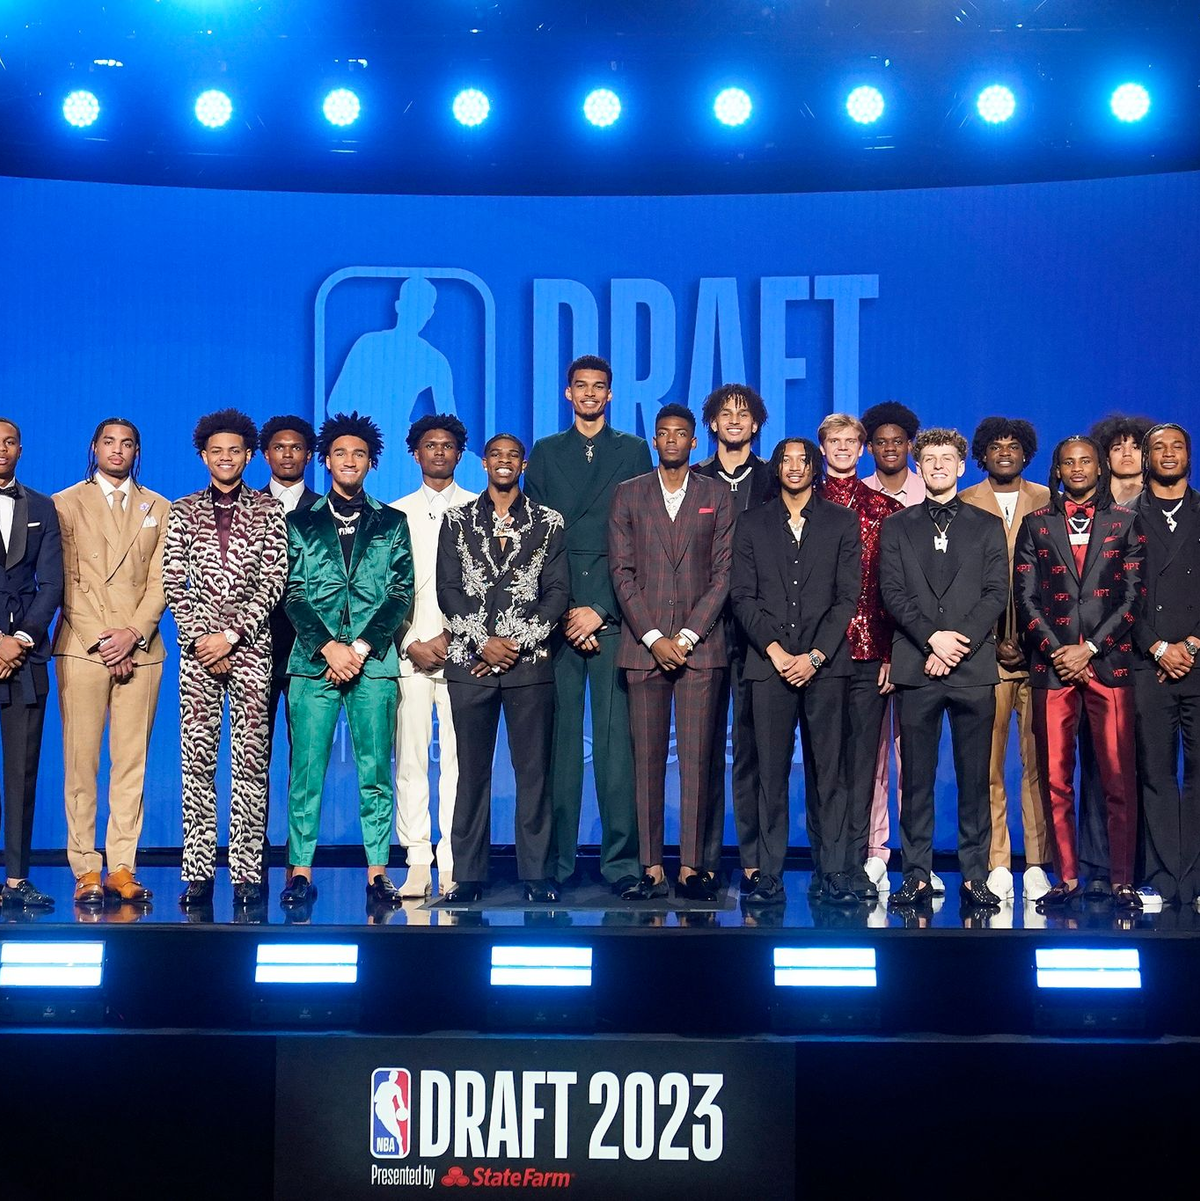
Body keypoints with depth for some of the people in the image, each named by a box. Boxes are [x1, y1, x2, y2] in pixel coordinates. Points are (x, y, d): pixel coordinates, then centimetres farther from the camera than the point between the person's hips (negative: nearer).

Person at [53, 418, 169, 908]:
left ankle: (123, 867, 2)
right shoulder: (64, 503, 9)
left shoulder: (159, 509, 15)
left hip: (140, 648, 2)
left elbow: (162, 580, 7)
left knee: (131, 762, 0)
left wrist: (133, 634, -7)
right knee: (81, 761, -3)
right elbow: (67, 580, 2)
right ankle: (86, 870, 0)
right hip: (81, 646, -2)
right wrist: (100, 641, -7)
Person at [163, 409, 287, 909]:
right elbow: (173, 582, 5)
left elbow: (273, 581, -1)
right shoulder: (183, 512, 11)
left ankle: (247, 873, 1)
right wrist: (201, 638, -6)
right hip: (198, 648, 1)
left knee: (251, 760, -2)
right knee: (197, 760, 0)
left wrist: (231, 634, -10)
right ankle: (198, 873, 4)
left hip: (251, 647, -1)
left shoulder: (268, 511, 7)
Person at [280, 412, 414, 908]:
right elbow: (292, 594, 4)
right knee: (306, 772, -2)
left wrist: (361, 647, -7)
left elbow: (401, 594, 5)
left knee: (376, 773, 0)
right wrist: (328, 647, -9)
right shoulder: (301, 523, 12)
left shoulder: (392, 524, 12)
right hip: (312, 661, 0)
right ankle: (301, 871, 2)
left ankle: (377, 872, 4)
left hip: (374, 661, 0)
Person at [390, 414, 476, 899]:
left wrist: (451, 635, -7)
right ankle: (418, 863, -1)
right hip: (409, 652, 1)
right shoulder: (396, 513, 15)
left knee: (459, 757, -5)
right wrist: (411, 644, -2)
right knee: (411, 758, -3)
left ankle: (452, 864, -3)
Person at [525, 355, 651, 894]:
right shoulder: (545, 453, 15)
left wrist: (603, 608, -6)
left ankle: (621, 861, -1)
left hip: (614, 612, -1)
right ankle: (555, 861, 3)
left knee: (617, 739, -5)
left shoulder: (634, 451, 11)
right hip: (556, 614, 1)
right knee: (559, 739, -1)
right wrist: (559, 610, -3)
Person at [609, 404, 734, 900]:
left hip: (701, 646, 0)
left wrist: (688, 636, -7)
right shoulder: (628, 495, 10)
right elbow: (622, 573, 3)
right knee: (647, 759, 0)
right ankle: (652, 869, 3)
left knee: (697, 758, -2)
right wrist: (653, 637, -7)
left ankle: (691, 868, 1)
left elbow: (723, 573, 3)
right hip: (643, 645, 1)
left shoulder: (716, 496, 9)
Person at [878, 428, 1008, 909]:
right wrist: (932, 638, -12)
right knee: (916, 778, 1)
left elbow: (996, 594, 2)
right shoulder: (897, 527, 13)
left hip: (974, 668, 0)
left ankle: (974, 876, 6)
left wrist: (959, 644, -10)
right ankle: (917, 876, 5)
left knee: (974, 778, 1)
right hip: (915, 667, 0)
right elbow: (892, 593, 2)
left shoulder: (987, 526, 12)